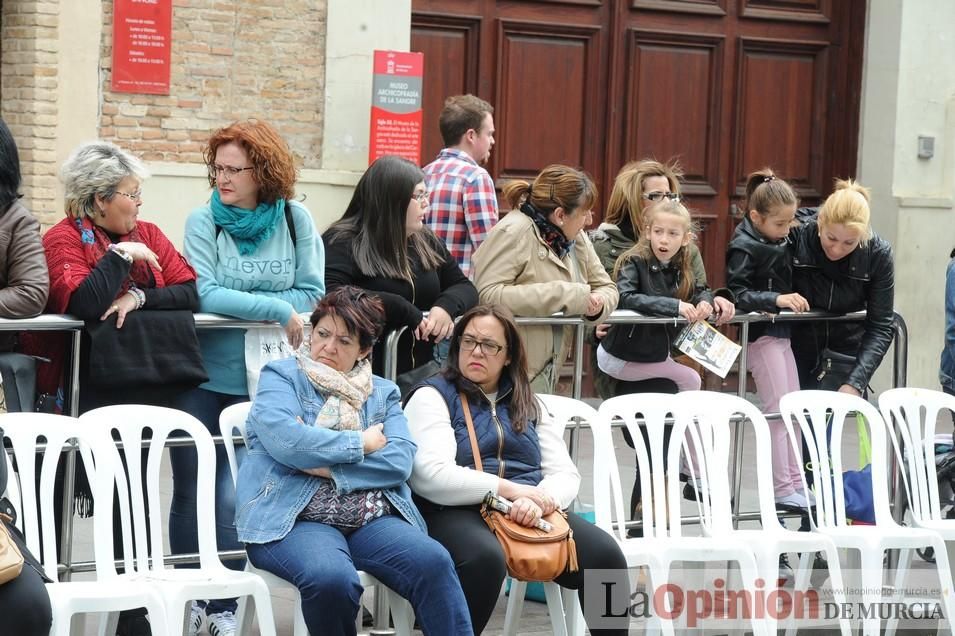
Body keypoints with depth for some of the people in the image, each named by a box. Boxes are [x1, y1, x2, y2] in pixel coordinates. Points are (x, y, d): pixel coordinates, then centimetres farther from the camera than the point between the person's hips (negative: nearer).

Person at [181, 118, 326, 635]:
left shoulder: (295, 218, -2)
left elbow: (312, 293, -5)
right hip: (200, 377, 0)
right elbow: (203, 295, -15)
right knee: (190, 491, 6)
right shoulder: (203, 220, -6)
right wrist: (274, 309, -19)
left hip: (260, 380, 0)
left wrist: (236, 303, -13)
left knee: (233, 496, 0)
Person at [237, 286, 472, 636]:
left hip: (371, 520, 3)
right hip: (295, 518, -3)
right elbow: (285, 439, -12)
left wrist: (327, 466, -9)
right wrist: (362, 443, -1)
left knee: (433, 561, -28)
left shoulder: (383, 392, 19)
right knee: (332, 578, -35)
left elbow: (400, 461, 2)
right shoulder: (281, 376, 9)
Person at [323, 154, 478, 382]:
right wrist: (403, 311, -20)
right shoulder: (343, 244, -6)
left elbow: (465, 288, 18)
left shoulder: (426, 242, 15)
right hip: (367, 374, -6)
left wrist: (447, 307, -7)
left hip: (422, 370, 6)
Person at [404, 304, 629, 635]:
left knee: (604, 554, -23)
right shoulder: (432, 396, 5)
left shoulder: (529, 404, 21)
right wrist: (512, 489, -14)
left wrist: (538, 500, -13)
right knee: (485, 559, -39)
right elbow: (430, 476, -11)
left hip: (530, 516, 5)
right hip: (459, 513, -4)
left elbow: (565, 474, 11)